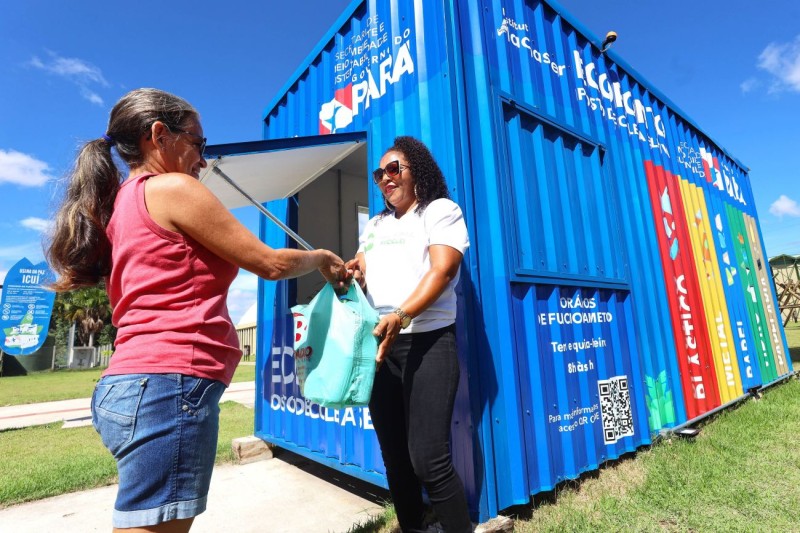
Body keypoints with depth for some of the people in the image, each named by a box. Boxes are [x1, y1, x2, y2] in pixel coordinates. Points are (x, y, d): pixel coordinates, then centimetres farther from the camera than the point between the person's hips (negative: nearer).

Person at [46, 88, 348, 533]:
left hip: (129, 385, 10)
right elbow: (270, 264, -5)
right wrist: (322, 258, 11)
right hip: (169, 387, -10)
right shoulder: (174, 188, -7)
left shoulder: (120, 202, 19)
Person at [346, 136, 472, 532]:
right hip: (378, 343, 6)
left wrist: (400, 316, -26)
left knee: (428, 459, -8)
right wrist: (349, 274, -8)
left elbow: (442, 271, -12)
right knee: (395, 457, 13)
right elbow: (360, 273, 18)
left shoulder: (440, 209, 3)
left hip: (427, 341, -6)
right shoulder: (374, 225, 22)